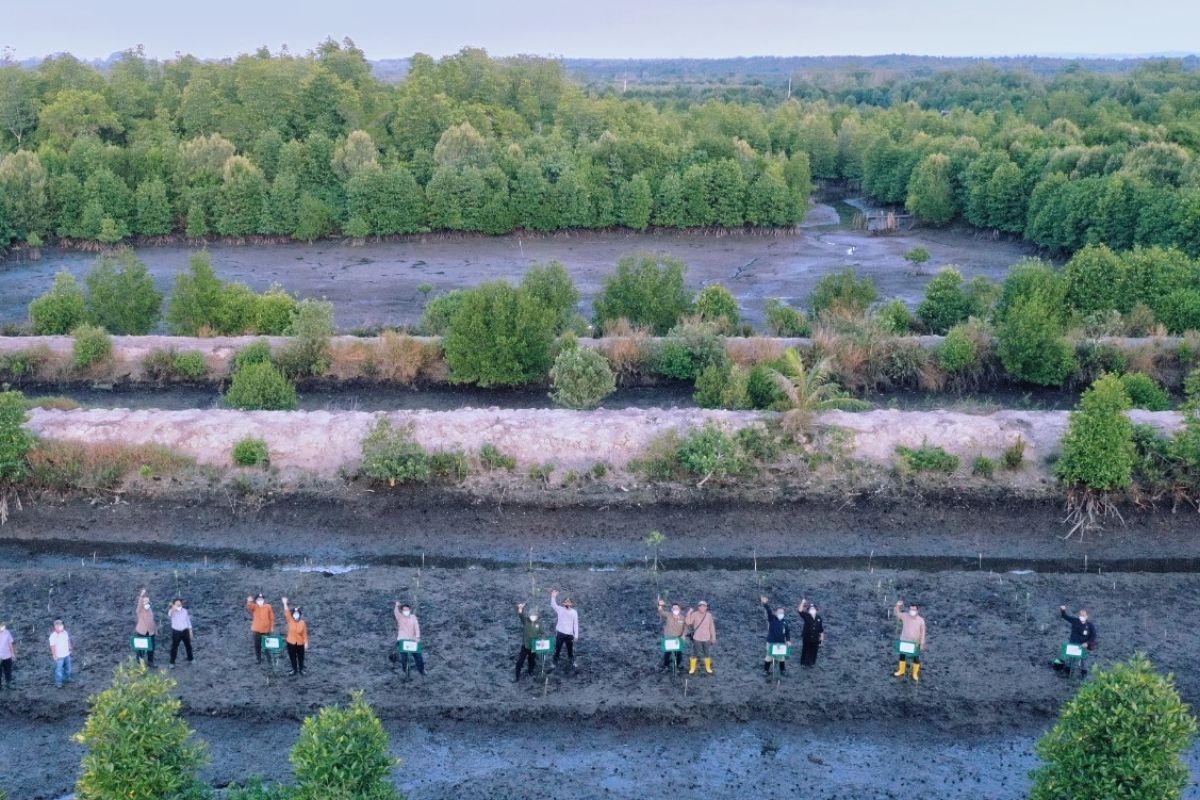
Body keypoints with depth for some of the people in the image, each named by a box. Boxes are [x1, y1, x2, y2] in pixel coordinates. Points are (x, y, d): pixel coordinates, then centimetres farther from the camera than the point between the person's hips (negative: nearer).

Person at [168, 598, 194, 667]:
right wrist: (173, 609, -63)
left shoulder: (185, 611, 0)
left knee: (188, 646, 15)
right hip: (176, 632, -3)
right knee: (174, 647, 1)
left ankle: (190, 660, 32)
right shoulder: (172, 611, -13)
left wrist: (190, 630, 10)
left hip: (185, 631, 3)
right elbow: (169, 614, -39)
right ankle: (172, 662, 10)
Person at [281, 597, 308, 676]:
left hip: (300, 643, -1)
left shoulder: (303, 623, -9)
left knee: (300, 657, 11)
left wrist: (306, 643, -5)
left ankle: (301, 670, 29)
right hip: (291, 642, 1)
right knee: (292, 657, 11)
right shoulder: (290, 621, -8)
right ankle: (294, 670, 28)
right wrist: (285, 603, -35)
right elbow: (286, 613, -23)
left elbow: (305, 634, -4)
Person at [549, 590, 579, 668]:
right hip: (560, 633, 0)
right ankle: (555, 662, 24)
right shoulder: (560, 609, -4)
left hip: (569, 634, 0)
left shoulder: (574, 612, -3)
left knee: (570, 649, 15)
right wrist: (553, 596, -37)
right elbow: (553, 605, -20)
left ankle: (572, 662, 33)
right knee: (557, 648, 10)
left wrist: (576, 635, -3)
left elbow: (576, 624, -1)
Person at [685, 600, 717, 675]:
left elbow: (712, 627, 3)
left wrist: (713, 638, 5)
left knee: (707, 654, 12)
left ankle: (708, 668, 30)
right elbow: (688, 622, -21)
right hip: (697, 638, -2)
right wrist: (689, 612, -30)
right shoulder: (695, 614, -10)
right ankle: (692, 668, 21)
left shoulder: (709, 615, -4)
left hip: (706, 639, 2)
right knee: (695, 654, 4)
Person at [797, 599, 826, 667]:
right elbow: (800, 611, -18)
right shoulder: (806, 616, -4)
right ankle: (804, 663, 12)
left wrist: (822, 636, 11)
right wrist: (802, 603, -27)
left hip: (815, 638, 2)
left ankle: (812, 663, 21)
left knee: (813, 651, 8)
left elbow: (821, 628, 10)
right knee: (805, 650, 2)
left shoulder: (818, 617, 4)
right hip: (807, 637, -2)